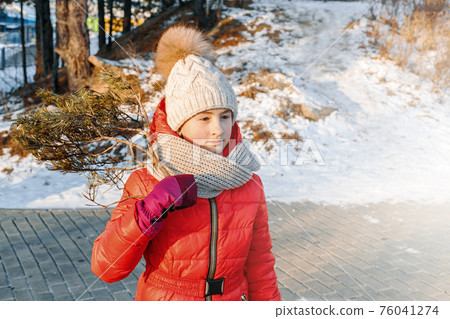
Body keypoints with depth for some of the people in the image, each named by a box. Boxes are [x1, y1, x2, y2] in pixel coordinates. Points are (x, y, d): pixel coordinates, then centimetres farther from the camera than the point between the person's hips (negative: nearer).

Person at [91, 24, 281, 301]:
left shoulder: (248, 184, -8)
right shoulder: (146, 184, -14)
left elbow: (260, 269, 2)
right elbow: (105, 268, -19)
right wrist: (148, 213, -30)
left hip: (231, 299, 2)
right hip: (160, 299, -2)